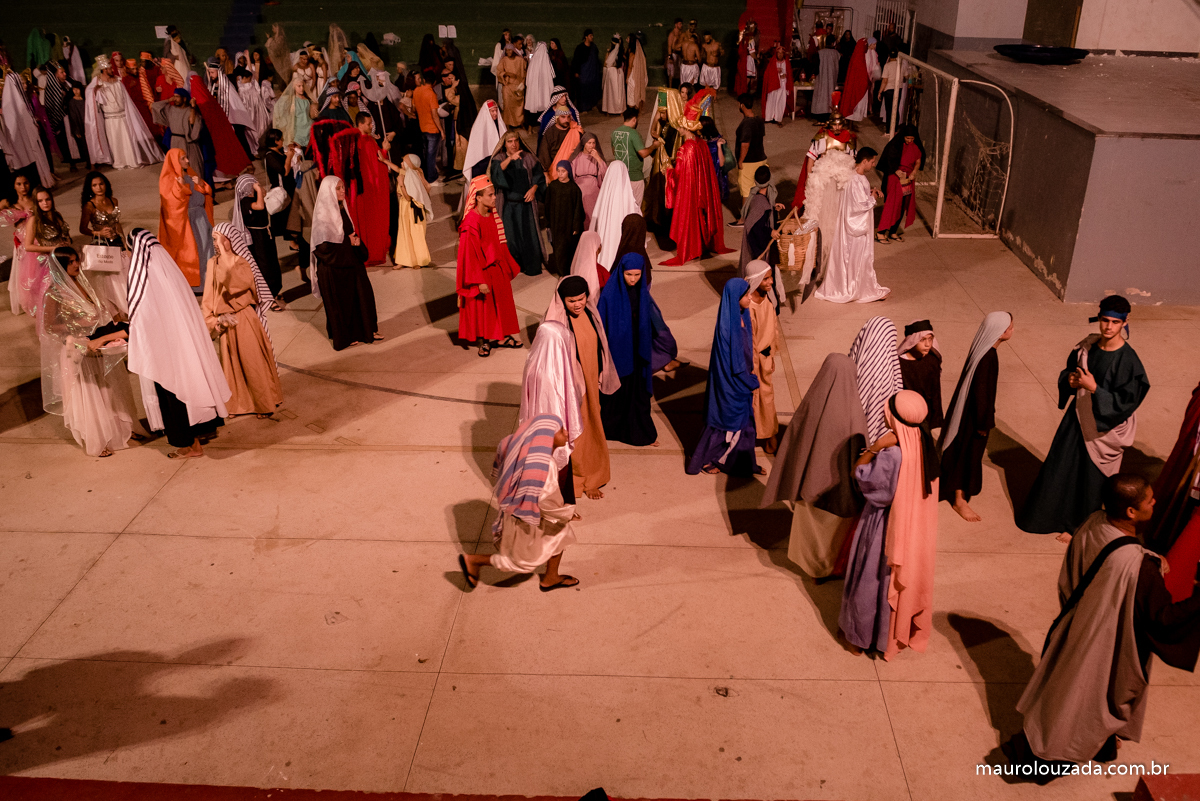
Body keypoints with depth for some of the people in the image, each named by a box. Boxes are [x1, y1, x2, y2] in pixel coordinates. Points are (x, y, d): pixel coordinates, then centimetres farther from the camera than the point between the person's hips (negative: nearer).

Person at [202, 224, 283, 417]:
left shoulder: (242, 263, -11)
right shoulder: (213, 263, 3)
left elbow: (238, 282, -33)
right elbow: (208, 298, 8)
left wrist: (224, 253, -31)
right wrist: (212, 320, -2)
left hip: (244, 320, -5)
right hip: (225, 322, 5)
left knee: (252, 362, 3)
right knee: (231, 364, 12)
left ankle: (265, 404, 17)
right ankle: (237, 404, 26)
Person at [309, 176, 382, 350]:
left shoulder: (340, 208, 6)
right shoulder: (323, 214, -19)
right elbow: (323, 245, -22)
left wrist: (355, 240, -5)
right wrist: (348, 241, -17)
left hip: (350, 260, 8)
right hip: (333, 266, -8)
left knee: (362, 294, 11)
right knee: (340, 301, 6)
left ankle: (364, 331, 25)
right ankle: (343, 337, 21)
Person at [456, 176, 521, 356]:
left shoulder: (493, 216, 1)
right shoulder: (471, 222, -23)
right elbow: (471, 254, -22)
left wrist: (508, 266, 15)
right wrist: (480, 280, -22)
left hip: (497, 269, 8)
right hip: (482, 271, -8)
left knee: (501, 302, 16)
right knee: (482, 306, 8)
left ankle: (500, 337, 31)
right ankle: (483, 341, 24)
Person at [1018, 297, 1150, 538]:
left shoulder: (1128, 361, -22)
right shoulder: (1088, 345, -6)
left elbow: (1125, 402, -22)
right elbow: (1068, 370, 9)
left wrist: (1094, 389, -29)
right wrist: (1070, 380, -13)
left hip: (1104, 427, -5)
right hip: (1078, 416, 5)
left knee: (1091, 477, 12)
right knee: (1058, 468, 17)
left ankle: (1079, 526, 34)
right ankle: (1047, 516, 38)